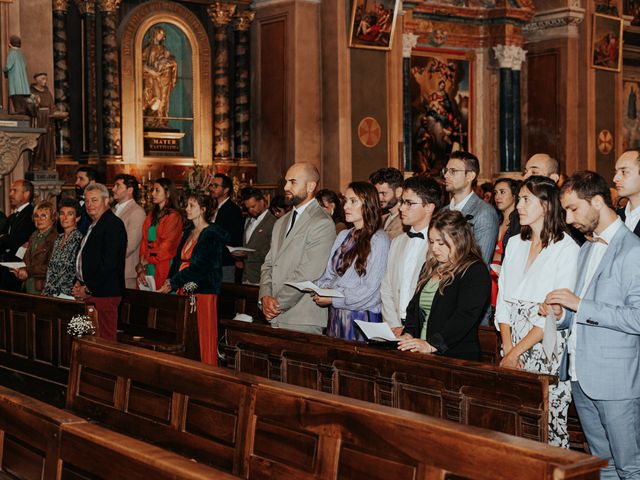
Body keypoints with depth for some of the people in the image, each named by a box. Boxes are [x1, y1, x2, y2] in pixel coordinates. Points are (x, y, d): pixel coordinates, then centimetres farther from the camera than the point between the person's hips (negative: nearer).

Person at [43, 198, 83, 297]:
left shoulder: (79, 239, -9)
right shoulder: (59, 238, 13)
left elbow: (71, 271, -11)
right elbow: (51, 267, 14)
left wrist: (50, 292, -10)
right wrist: (46, 290, 1)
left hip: (67, 293, -6)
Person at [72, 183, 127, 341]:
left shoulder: (113, 224, -10)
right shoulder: (93, 225, 21)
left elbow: (109, 263, -18)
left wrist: (88, 288, -14)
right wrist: (78, 282, 9)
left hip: (103, 294, -9)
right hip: (88, 293, 9)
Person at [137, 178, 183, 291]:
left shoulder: (173, 217, -6)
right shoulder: (151, 215, 15)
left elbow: (167, 246, -10)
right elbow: (144, 241, 9)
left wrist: (146, 260, -4)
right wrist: (142, 269, -2)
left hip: (163, 267, -6)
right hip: (148, 267, 6)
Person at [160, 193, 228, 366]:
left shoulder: (212, 234, -7)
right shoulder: (188, 232, 18)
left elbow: (200, 266, -14)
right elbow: (178, 259, 18)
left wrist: (173, 283, -12)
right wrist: (170, 280, 0)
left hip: (203, 291, -7)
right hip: (184, 290, 7)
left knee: (203, 337, -7)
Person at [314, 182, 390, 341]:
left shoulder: (378, 239, -9)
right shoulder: (343, 236, 15)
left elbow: (370, 289, -15)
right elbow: (330, 274, 15)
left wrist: (333, 300, -15)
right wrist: (317, 288, -6)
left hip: (362, 317, -6)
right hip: (336, 315, 7)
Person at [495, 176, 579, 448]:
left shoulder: (566, 249, -6)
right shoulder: (515, 244, 13)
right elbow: (502, 301, 10)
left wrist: (516, 352, -12)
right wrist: (508, 350, -2)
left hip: (547, 349, -5)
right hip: (513, 350, 5)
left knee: (548, 424, -5)